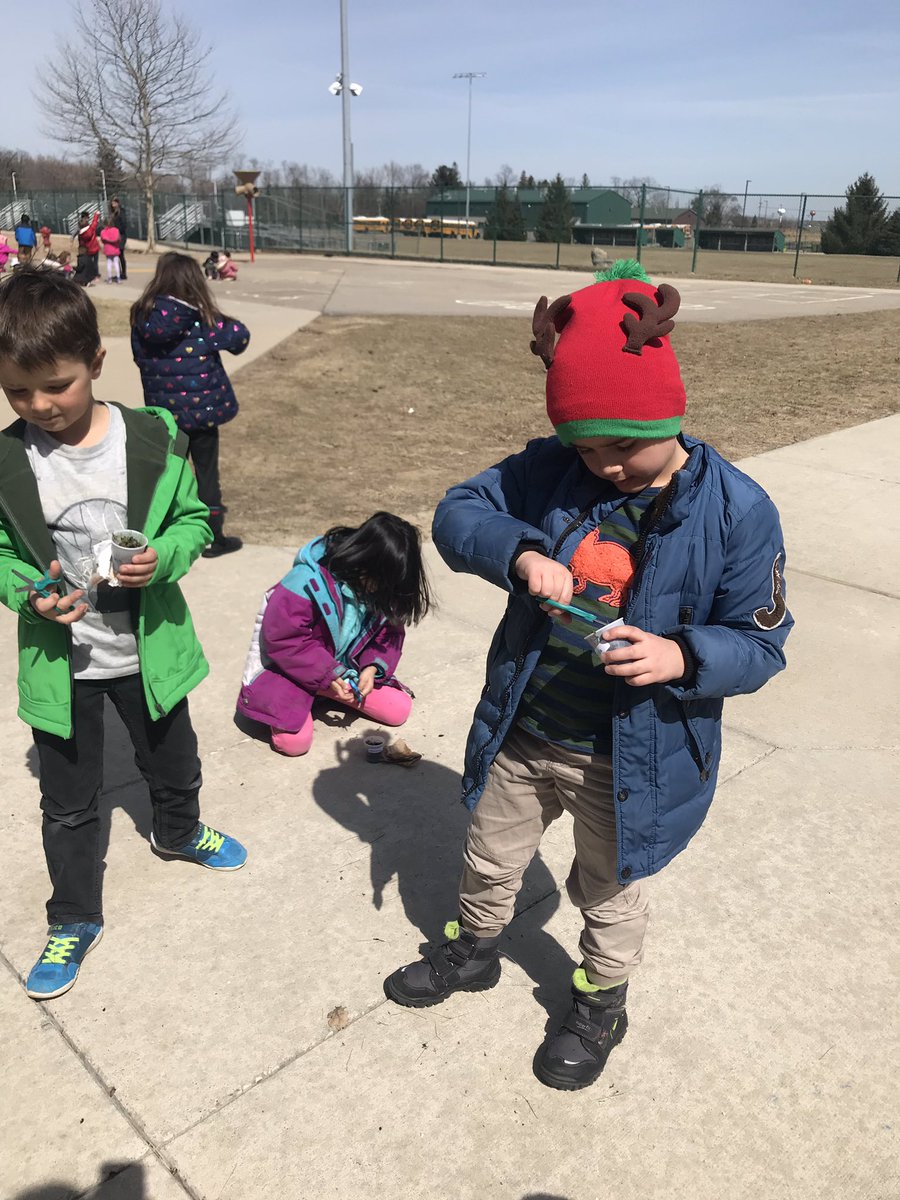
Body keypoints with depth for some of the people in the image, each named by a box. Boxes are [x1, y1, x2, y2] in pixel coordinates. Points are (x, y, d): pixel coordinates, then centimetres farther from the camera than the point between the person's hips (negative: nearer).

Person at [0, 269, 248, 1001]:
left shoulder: (153, 439, -13)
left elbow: (193, 519, -3)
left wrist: (164, 556, -23)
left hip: (149, 649, 1)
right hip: (59, 663, 0)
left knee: (174, 765, 24)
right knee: (69, 803, 15)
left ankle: (177, 833, 58)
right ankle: (76, 920, 37)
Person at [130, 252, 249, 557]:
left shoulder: (142, 317, -5)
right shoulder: (200, 319, -16)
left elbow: (140, 357, 5)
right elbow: (239, 337, -7)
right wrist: (228, 325, 11)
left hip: (163, 411, 4)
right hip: (200, 409, -4)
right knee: (206, 472, 8)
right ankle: (214, 538, 17)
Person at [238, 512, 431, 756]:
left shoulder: (379, 586, -12)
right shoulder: (307, 582, -31)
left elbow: (388, 630, -3)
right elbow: (281, 639, -28)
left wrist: (372, 667, -21)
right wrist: (328, 676, -27)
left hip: (344, 667, 6)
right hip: (290, 668, -6)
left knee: (399, 710, -3)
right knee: (294, 740, -27)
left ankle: (327, 694, 13)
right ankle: (279, 702, 8)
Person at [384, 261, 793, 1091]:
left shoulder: (735, 511, -18)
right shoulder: (548, 470, -11)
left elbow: (761, 644, -13)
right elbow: (457, 513, -7)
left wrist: (683, 657, -34)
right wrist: (517, 552, -28)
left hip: (631, 762, -3)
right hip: (519, 736, 3)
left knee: (609, 895, 23)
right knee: (491, 861, 27)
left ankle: (600, 1007, 53)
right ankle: (474, 952, 59)